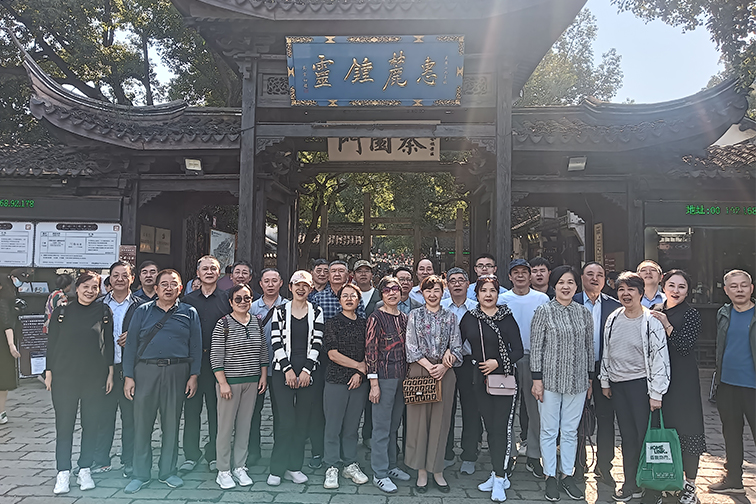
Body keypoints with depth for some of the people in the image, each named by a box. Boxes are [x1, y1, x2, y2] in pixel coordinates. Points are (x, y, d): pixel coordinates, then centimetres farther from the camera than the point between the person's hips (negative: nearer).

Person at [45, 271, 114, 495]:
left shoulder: (104, 312, 2)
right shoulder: (61, 312, 3)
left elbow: (109, 344, 4)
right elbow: (51, 344, 5)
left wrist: (110, 373, 2)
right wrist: (49, 373, 3)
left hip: (95, 378, 0)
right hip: (64, 377, 0)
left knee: (91, 424, 7)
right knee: (64, 424, 3)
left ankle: (85, 470, 20)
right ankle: (63, 473, 14)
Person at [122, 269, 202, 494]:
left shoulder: (189, 313, 6)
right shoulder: (142, 311, 7)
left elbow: (195, 346, 5)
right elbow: (131, 344, 4)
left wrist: (193, 376, -1)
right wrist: (128, 376, -2)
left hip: (176, 372, 0)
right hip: (145, 371, 0)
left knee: (171, 423, 8)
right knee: (142, 424, 4)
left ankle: (167, 472, 22)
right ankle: (141, 474, 18)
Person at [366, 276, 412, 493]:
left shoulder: (404, 318, 11)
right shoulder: (376, 317, -9)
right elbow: (370, 350, -12)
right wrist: (374, 383, -15)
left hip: (402, 377, 6)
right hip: (384, 377, -6)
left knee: (394, 425, 16)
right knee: (381, 427, 1)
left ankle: (391, 466, 29)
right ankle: (379, 474, 12)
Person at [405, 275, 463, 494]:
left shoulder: (450, 317, 9)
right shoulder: (415, 315, 4)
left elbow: (456, 347, 4)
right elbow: (411, 346, -3)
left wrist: (443, 367, -12)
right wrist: (430, 366, -12)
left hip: (444, 374, 1)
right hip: (419, 372, -1)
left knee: (440, 421, 5)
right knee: (418, 420, 2)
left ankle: (437, 470, 17)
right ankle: (421, 471, 12)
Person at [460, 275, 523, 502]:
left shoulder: (507, 318, -1)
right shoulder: (468, 318, 5)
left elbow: (518, 351, -3)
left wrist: (497, 362, -14)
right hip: (480, 379, 3)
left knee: (501, 427, -5)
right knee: (490, 427, 10)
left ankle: (499, 478, 2)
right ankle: (498, 474, 22)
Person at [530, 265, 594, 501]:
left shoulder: (584, 313, 5)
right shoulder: (544, 311, -6)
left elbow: (589, 347, 11)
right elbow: (536, 347, -6)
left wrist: (590, 378, 11)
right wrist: (536, 379, -9)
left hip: (577, 380, 3)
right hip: (550, 379, -3)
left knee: (570, 431, 12)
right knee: (549, 431, 6)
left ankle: (567, 475, 26)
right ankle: (550, 477, 20)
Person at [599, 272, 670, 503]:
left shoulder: (651, 322, -10)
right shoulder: (613, 319, 6)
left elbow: (660, 359, -11)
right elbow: (606, 352, 14)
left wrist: (656, 394, -13)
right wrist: (605, 382, 15)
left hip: (641, 384, -5)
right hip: (617, 385, 5)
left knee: (646, 435, -1)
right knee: (628, 436, 13)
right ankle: (631, 485, 25)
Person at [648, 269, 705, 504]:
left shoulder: (691, 314, -6)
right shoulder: (655, 311, 8)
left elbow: (686, 346, -15)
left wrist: (667, 326, -20)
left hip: (683, 379, -4)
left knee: (686, 427, 1)